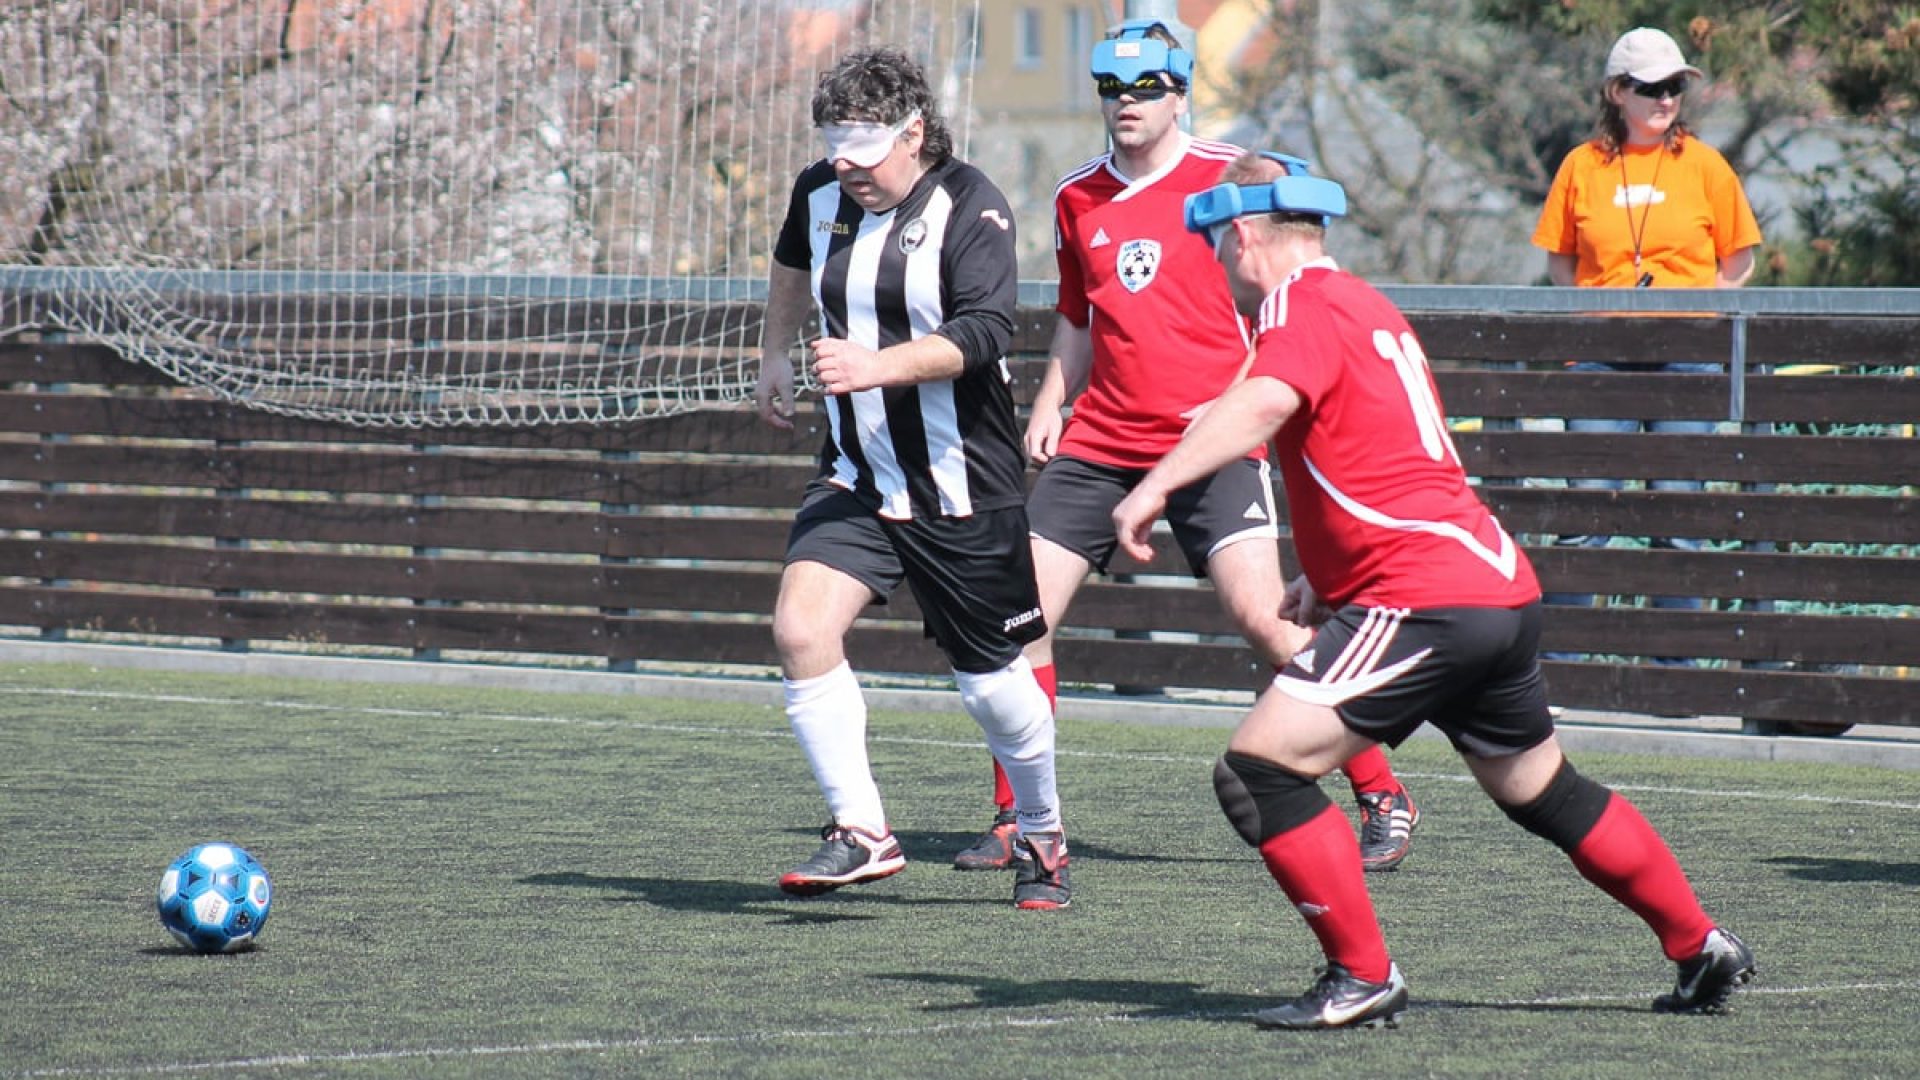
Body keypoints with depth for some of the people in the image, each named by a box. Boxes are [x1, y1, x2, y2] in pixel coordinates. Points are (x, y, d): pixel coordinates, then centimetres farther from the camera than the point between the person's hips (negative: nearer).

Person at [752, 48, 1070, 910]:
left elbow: (981, 334, -29)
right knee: (801, 630, -19)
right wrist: (775, 355, 34)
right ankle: (860, 832, -14)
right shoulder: (820, 194, 3)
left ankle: (1043, 839, 30)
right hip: (855, 481, 5)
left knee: (991, 681, 6)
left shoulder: (970, 209, -15)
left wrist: (875, 367, -41)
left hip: (963, 491, -5)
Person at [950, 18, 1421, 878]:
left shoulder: (1228, 177, -4)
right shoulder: (1077, 199, 12)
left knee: (1261, 617, -17)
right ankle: (1016, 818, 11)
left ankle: (1382, 798, -5)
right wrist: (1049, 404, 11)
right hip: (1100, 442, 5)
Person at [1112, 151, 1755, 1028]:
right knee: (1542, 792, 26)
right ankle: (1701, 949, 36)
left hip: (1427, 603, -10)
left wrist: (1156, 486, -38)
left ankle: (1364, 979, -8)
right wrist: (1324, 576, 29)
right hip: (1502, 586, 10)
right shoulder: (1366, 305, 23)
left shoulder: (1299, 305, -7)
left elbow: (1263, 404, -29)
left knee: (1259, 770, -11)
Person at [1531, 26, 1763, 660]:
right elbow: (1559, 263, 13)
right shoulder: (1583, 166, 5)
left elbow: (1738, 264, 10)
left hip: (1686, 354, 0)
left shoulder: (1703, 165, 4)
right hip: (1602, 355, 0)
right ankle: (1555, 655, 2)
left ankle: (1674, 663, 7)